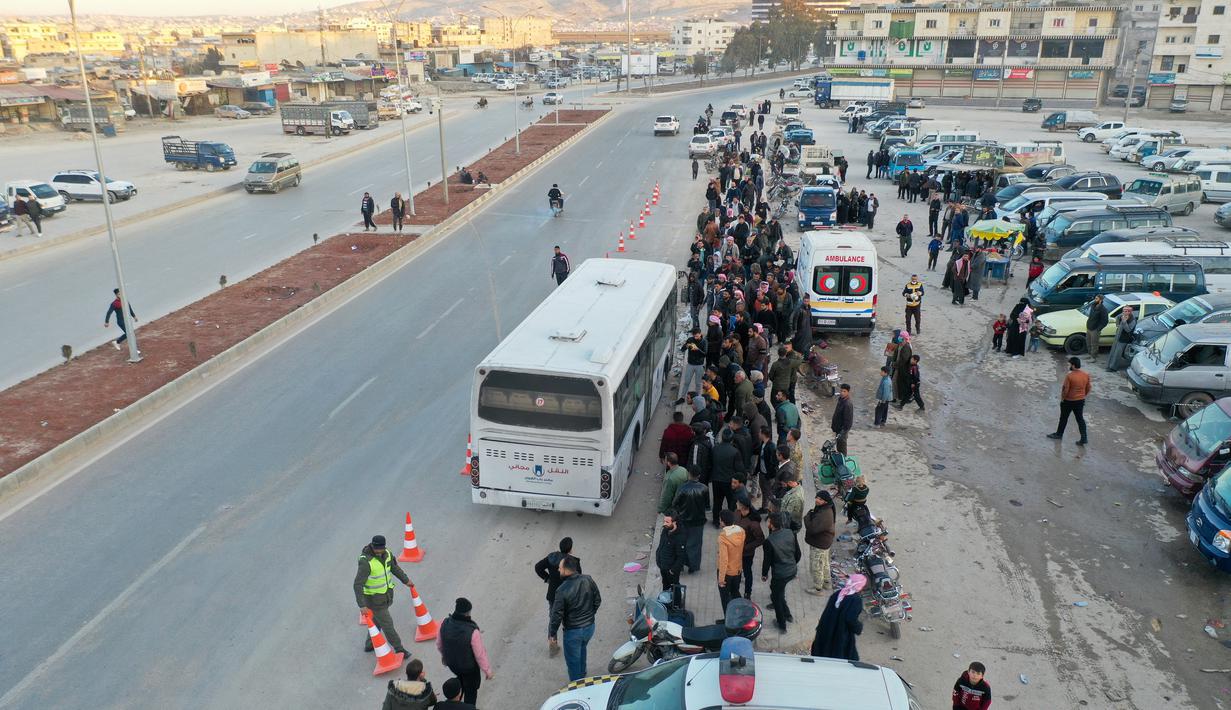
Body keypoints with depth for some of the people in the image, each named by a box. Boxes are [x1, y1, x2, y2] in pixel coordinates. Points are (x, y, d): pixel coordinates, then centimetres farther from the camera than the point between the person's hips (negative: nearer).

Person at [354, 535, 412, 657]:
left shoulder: (386, 553, -9)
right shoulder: (366, 562, -32)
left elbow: (394, 567, 11)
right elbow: (358, 585, -31)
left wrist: (406, 580, 22)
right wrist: (362, 606, -36)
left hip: (386, 593, 7)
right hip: (374, 599, -7)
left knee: (377, 620, 24)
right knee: (387, 623, 6)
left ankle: (369, 645, 44)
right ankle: (399, 648, 23)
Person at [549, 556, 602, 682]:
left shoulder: (562, 590, -26)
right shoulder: (588, 580, -12)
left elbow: (557, 614, -19)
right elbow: (598, 600, 2)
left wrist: (552, 633, -5)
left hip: (573, 631, -6)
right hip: (590, 626, 6)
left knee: (573, 660, 15)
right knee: (582, 649, 32)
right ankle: (582, 675, 50)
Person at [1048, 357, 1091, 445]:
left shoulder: (1069, 376, -23)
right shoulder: (1086, 375, -5)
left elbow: (1065, 390, -18)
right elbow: (1088, 388, 5)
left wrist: (1062, 398, -3)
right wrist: (1083, 396, 19)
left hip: (1069, 401, -5)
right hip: (1080, 401, 5)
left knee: (1064, 418, 13)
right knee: (1080, 419, 11)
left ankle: (1059, 434, 29)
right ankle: (1083, 438, 7)